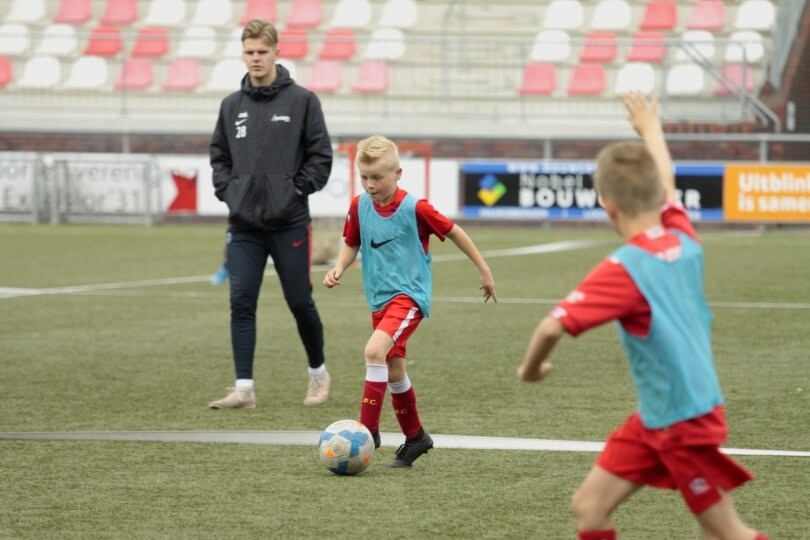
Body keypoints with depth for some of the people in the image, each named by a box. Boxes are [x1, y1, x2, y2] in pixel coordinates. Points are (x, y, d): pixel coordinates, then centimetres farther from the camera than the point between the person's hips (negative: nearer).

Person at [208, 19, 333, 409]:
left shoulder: (302, 101, -3)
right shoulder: (232, 105, 8)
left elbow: (321, 156, -2)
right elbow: (218, 155, 17)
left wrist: (297, 190, -10)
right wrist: (226, 190, 2)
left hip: (288, 223, -3)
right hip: (244, 226, 3)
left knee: (299, 301, 4)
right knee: (241, 303, -4)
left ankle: (318, 373, 26)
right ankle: (244, 389, -3)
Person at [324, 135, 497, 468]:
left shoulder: (414, 208, -15)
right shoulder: (359, 207, -1)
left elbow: (453, 232, -3)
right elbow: (352, 244, 15)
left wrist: (484, 271, 4)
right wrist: (339, 268, -6)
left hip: (409, 294, -6)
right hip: (379, 299, 6)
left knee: (375, 350, -26)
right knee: (393, 371, 12)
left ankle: (368, 430, -22)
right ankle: (415, 437, 30)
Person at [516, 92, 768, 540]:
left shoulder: (624, 270, -22)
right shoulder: (683, 239, 0)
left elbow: (553, 326, -28)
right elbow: (664, 182, 20)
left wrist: (531, 368, -8)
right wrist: (650, 127, 38)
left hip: (686, 421, -8)